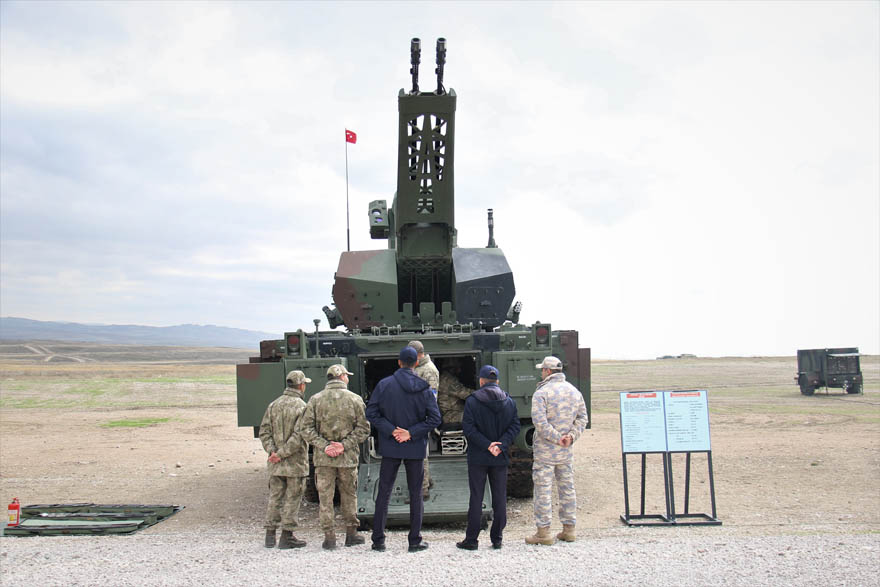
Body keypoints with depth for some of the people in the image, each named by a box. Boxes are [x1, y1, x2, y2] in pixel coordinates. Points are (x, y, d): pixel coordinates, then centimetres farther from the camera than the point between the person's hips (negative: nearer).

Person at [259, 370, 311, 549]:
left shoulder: (273, 405, 8)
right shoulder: (302, 407, -11)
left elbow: (264, 432, 4)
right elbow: (299, 435, -20)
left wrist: (272, 451, -3)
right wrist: (282, 453, -15)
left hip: (275, 464, 5)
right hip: (295, 462, -5)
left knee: (275, 498, 13)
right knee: (292, 498, 2)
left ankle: (270, 535, 16)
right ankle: (287, 536, 5)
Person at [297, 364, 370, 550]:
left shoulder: (315, 399, 2)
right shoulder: (355, 399, 0)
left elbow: (306, 428, -4)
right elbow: (363, 428, -6)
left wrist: (324, 446, -7)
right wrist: (345, 445, -8)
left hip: (323, 458, 0)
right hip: (348, 457, 0)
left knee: (325, 496, 6)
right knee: (349, 495, 14)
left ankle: (329, 536, 6)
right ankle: (351, 533, 20)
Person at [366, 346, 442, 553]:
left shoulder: (384, 385, -4)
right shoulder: (424, 388, -3)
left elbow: (371, 413, -8)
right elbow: (434, 418, -8)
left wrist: (391, 430, -9)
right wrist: (411, 433, -9)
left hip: (390, 448, 0)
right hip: (415, 449, 0)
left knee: (384, 493, 8)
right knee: (416, 494, 9)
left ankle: (378, 540, 10)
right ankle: (415, 541, 11)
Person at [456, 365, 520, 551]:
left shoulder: (472, 401, -7)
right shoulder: (509, 401, 4)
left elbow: (468, 428, -14)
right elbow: (515, 426, -2)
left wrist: (487, 445, -14)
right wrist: (501, 445, -10)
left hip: (478, 458, -3)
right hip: (500, 458, 3)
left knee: (476, 498, 3)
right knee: (500, 498, 10)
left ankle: (471, 539, 7)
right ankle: (497, 539, 13)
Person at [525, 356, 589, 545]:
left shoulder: (541, 393, -12)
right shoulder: (574, 391, 9)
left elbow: (540, 422, -21)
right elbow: (582, 418, 8)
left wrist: (556, 438, -15)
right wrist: (572, 436, -2)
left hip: (545, 450, -6)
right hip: (566, 451, 6)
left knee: (543, 489, -1)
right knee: (567, 488, 13)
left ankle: (543, 532, 1)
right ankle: (569, 529, 18)